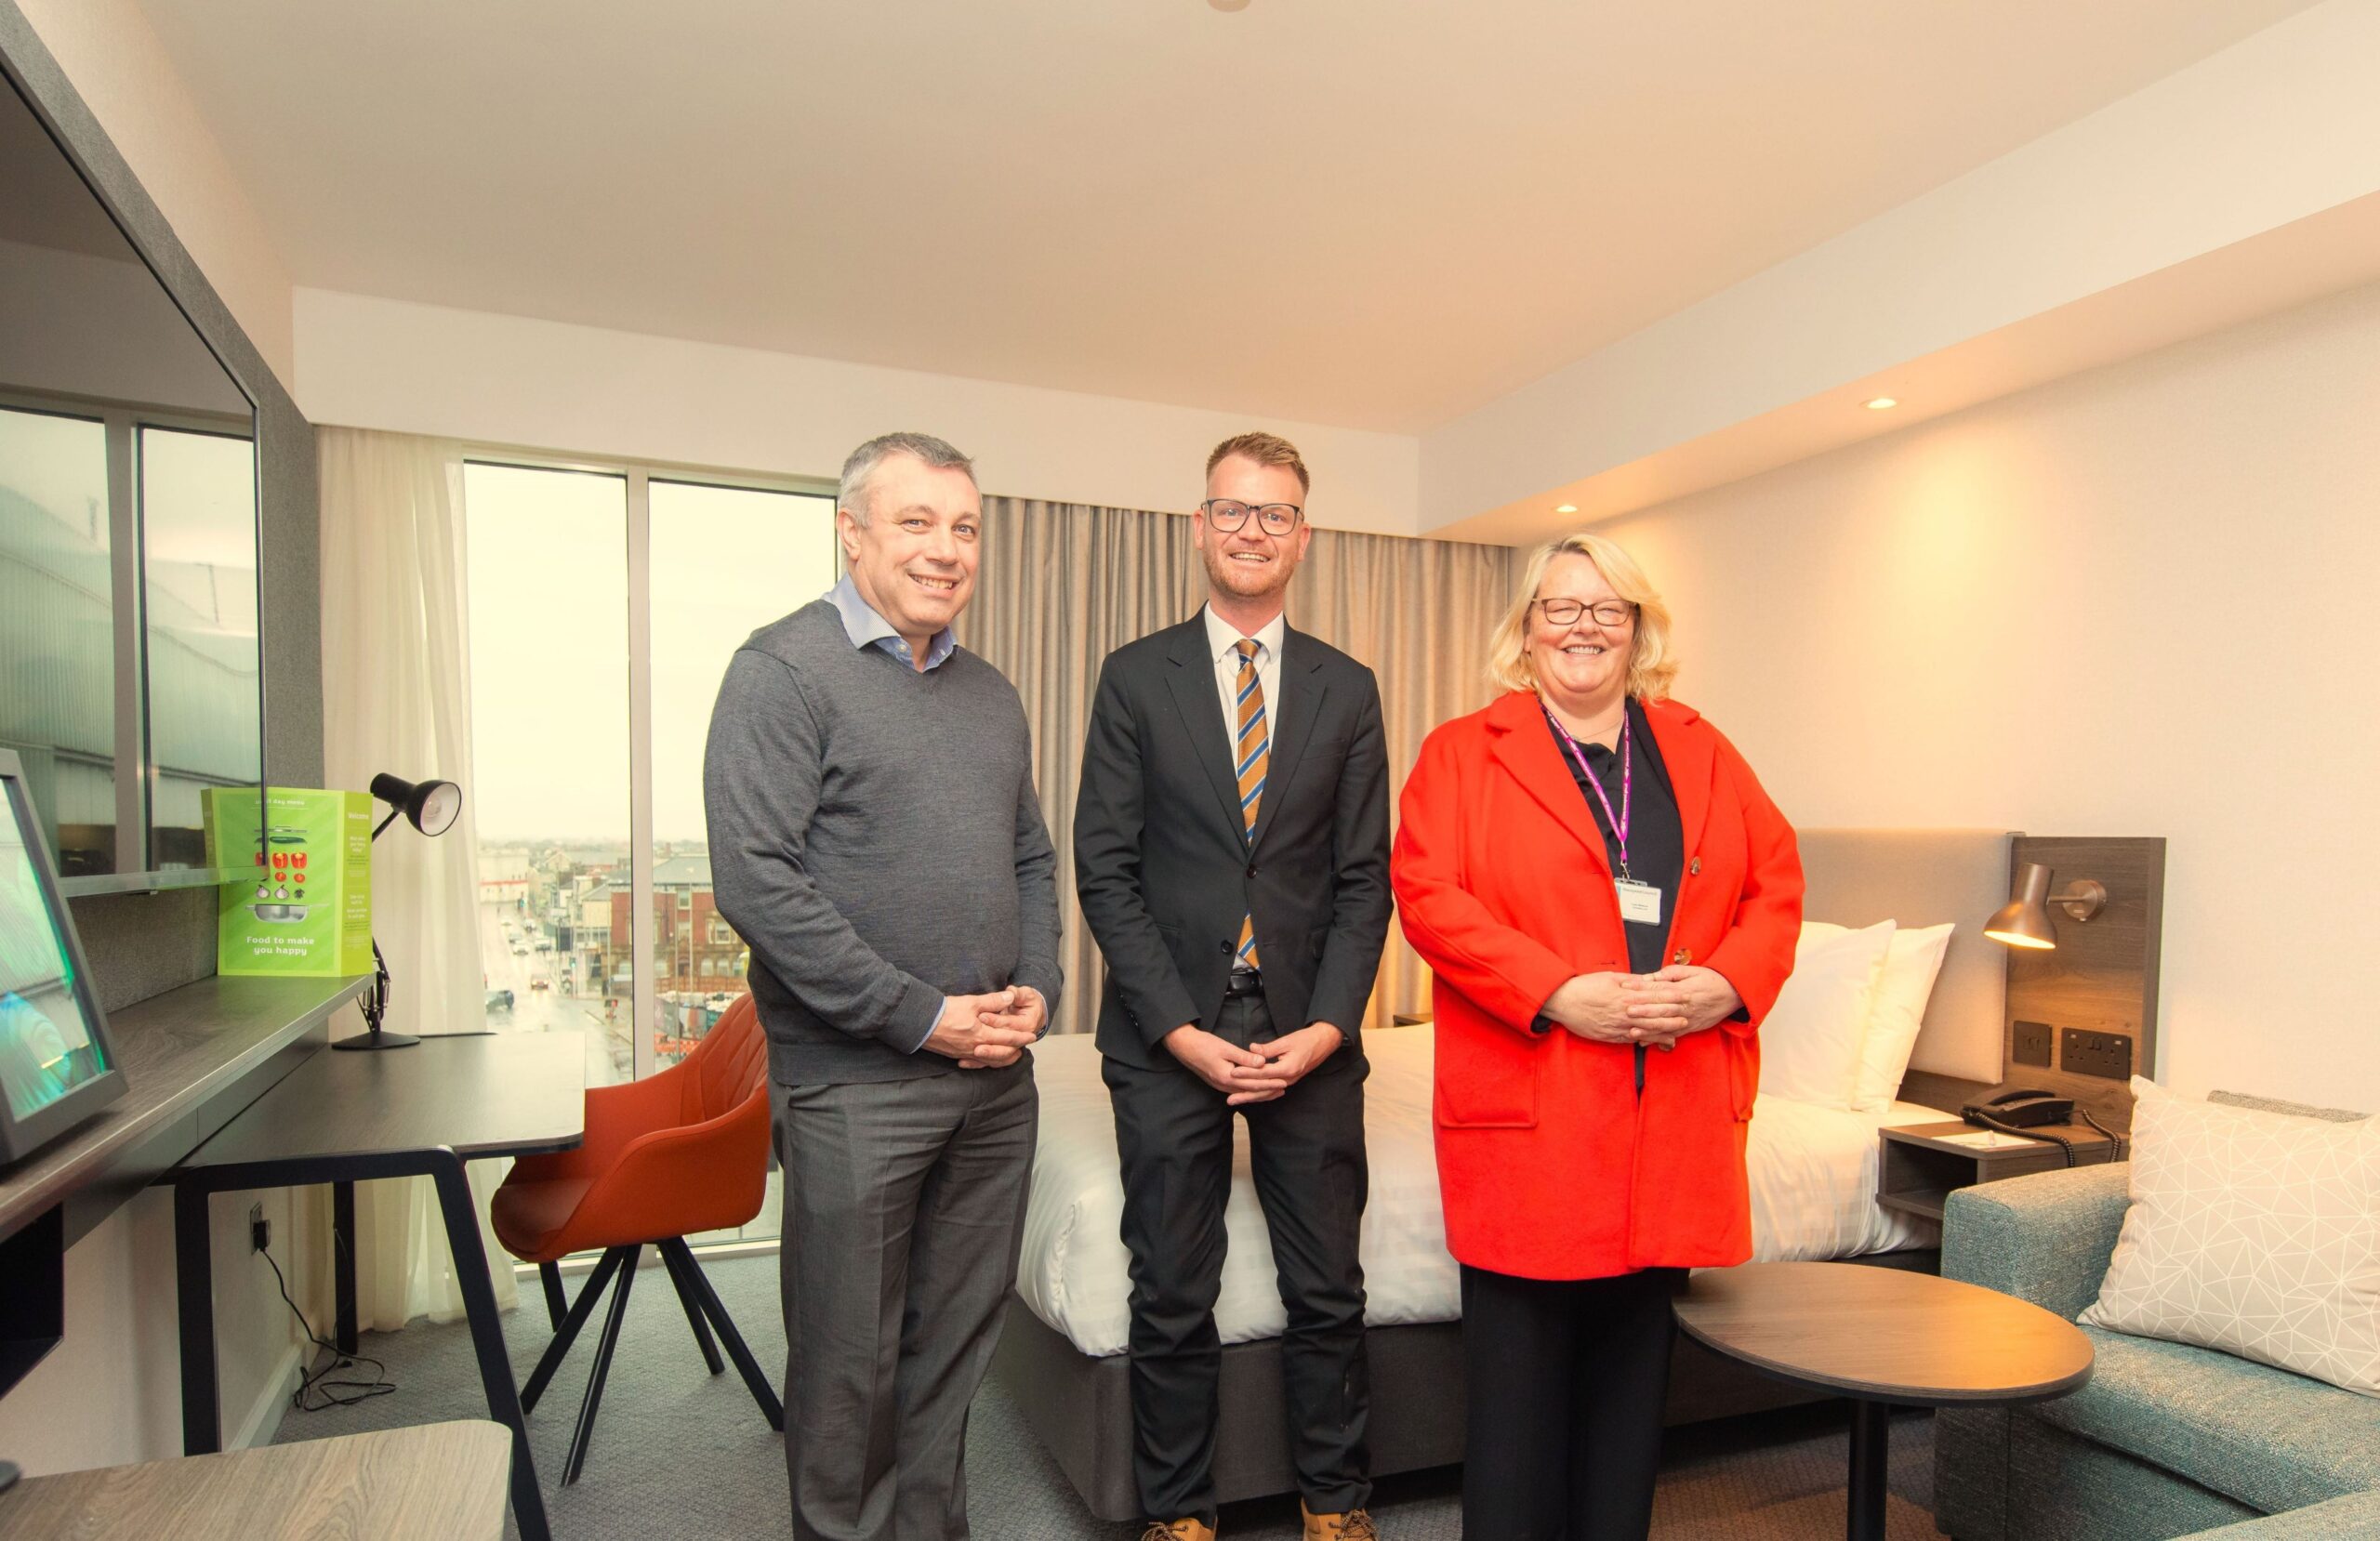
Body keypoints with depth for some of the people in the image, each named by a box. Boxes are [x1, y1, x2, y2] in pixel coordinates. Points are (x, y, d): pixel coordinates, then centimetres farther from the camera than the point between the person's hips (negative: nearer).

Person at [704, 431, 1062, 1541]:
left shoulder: (991, 696, 12)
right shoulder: (785, 668, -9)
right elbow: (756, 879, -17)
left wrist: (1036, 986, 0)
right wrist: (922, 1016, -16)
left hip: (994, 1074, 6)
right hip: (857, 1082, -6)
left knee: (958, 1335, 18)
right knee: (850, 1354, 10)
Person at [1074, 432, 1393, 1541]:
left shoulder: (1346, 690, 7)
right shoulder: (1135, 678, 1)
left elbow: (1365, 877, 5)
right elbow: (1104, 869, -3)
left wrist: (1327, 1025, -7)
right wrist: (1182, 1030, -10)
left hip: (1310, 1034, 2)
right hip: (1168, 1036, -1)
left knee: (1328, 1291, 11)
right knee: (1172, 1301, 9)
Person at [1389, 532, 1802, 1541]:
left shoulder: (1702, 753, 14)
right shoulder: (1460, 753, 2)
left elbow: (1777, 880, 10)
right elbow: (1427, 896, -9)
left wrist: (1726, 982, -8)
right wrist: (1560, 993, -17)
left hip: (1677, 1117, 4)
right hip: (1529, 1115, -3)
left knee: (1634, 1376, 15)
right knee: (1519, 1373, 5)